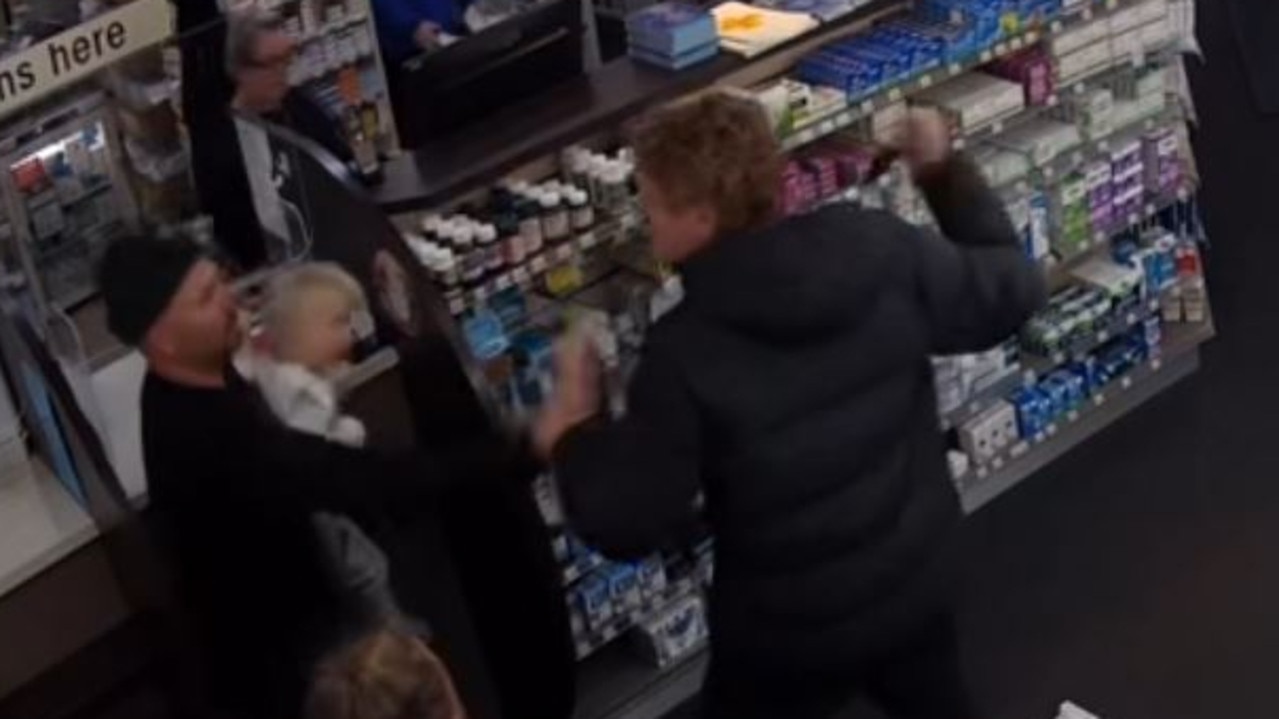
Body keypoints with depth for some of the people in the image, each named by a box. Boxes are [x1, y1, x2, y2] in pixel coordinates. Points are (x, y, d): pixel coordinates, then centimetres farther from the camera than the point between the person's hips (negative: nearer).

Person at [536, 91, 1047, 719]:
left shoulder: (686, 350, -27)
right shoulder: (884, 252, -16)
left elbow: (625, 524, -21)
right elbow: (1011, 288, 1)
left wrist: (573, 431, -3)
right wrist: (943, 170, 12)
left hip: (787, 631, -4)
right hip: (913, 587, 4)